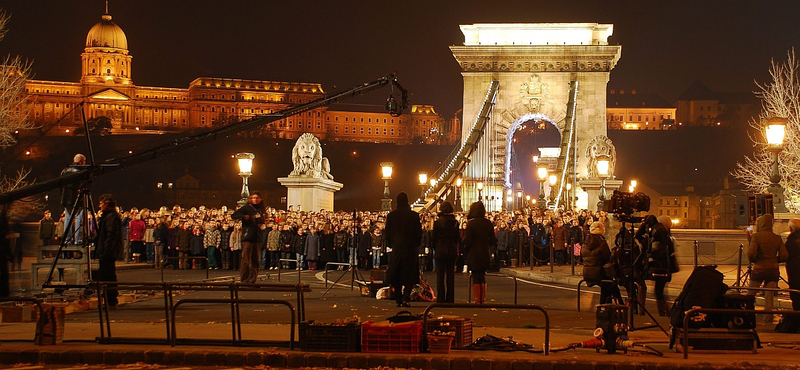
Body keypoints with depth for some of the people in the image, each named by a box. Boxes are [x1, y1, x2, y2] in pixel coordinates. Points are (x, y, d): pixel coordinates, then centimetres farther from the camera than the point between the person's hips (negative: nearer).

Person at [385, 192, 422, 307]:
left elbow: (387, 233, 3)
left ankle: (398, 299, 8)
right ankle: (406, 298, -10)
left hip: (396, 248, 1)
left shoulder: (391, 215, -2)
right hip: (410, 249, -1)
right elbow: (419, 233, -1)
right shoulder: (414, 216, -6)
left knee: (396, 275, 10)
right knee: (409, 274, 4)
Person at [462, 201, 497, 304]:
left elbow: (467, 241, -14)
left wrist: (466, 249, 4)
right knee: (483, 277, 13)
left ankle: (477, 301, 1)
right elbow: (493, 240, 5)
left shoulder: (471, 223, -13)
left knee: (476, 278, 1)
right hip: (485, 254, 5)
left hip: (474, 254, -5)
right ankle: (483, 300, 13)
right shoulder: (488, 223, 2)